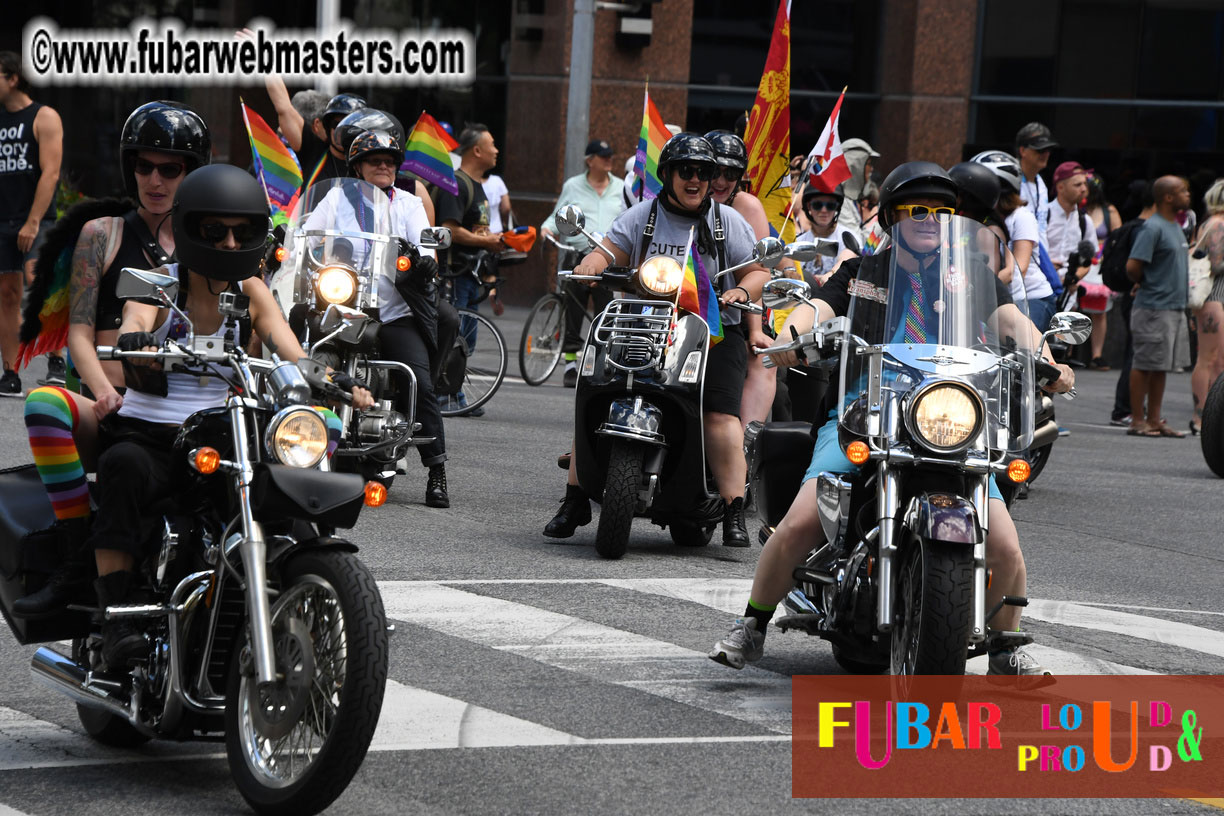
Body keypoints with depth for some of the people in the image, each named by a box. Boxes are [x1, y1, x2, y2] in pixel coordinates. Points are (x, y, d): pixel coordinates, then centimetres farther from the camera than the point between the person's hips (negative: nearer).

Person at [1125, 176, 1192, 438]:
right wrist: (1148, 285, -4)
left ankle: (1154, 420, 16)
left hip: (1175, 308, 9)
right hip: (1153, 308, -9)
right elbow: (1132, 267, -20)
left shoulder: (1175, 227, 15)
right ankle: (1137, 420, 2)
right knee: (1145, 365, -3)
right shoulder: (1153, 228, -15)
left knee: (1161, 367, 11)